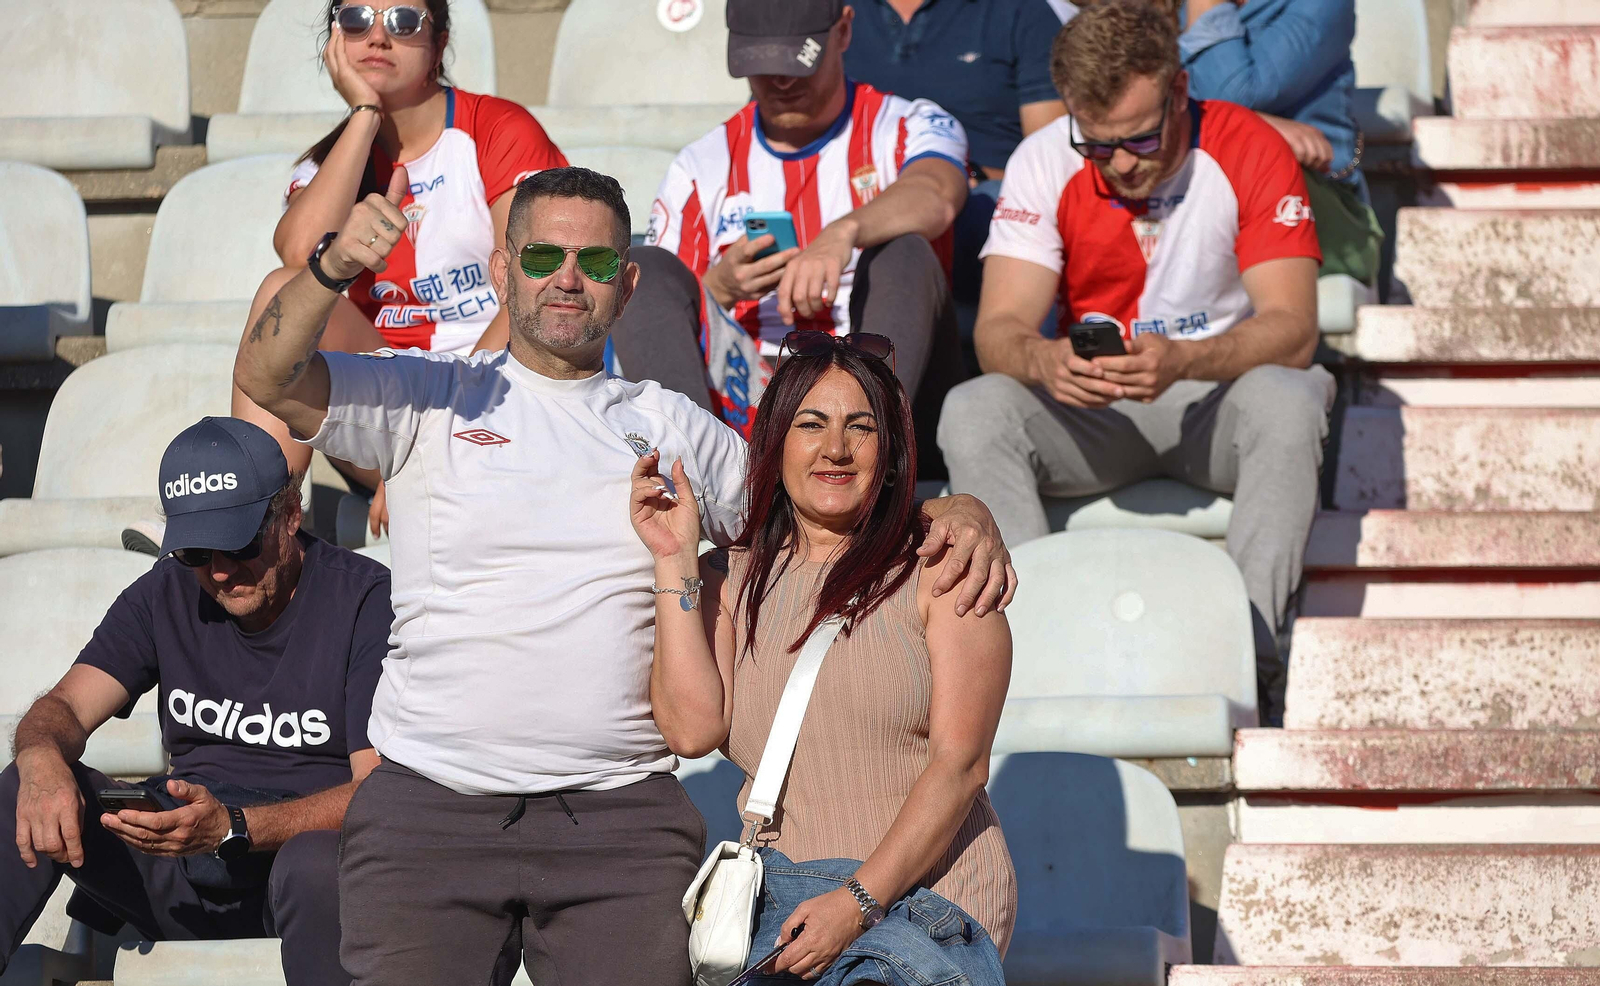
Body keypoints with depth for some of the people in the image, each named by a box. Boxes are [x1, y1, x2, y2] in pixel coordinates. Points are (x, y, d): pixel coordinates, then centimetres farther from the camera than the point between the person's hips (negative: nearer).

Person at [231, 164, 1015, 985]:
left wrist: (959, 513, 2)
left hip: (620, 820, 2)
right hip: (429, 808, -1)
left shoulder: (676, 428, 17)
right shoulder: (428, 399, 9)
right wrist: (335, 268, -20)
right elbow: (267, 380, -2)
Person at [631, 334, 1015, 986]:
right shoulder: (732, 581, 13)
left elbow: (960, 762, -5)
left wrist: (860, 902, -14)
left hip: (920, 887, -3)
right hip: (777, 895, 3)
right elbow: (692, 729, -1)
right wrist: (675, 563, -1)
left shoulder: (937, 573, 1)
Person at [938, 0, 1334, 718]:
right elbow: (998, 329, -15)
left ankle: (1251, 650, -33)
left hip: (1219, 397, -2)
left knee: (1287, 402, -35)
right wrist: (1043, 361, -40)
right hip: (1089, 410, 2)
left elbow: (1293, 329, -20)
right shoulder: (1044, 162, -9)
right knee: (972, 411, -26)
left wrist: (1182, 360, -40)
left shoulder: (1249, 151, -13)